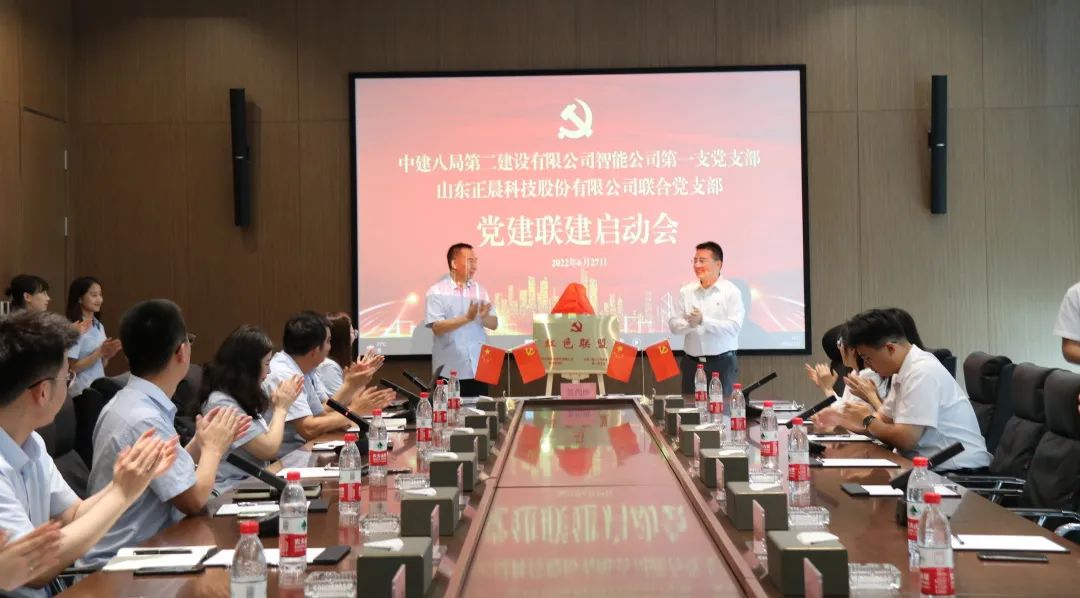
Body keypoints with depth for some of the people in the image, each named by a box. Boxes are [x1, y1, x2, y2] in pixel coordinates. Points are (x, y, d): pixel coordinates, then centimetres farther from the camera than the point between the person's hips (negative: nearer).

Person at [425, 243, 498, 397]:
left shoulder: (480, 290, 10)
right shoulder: (437, 291, -4)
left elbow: (494, 324, 8)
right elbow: (437, 327, -14)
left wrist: (484, 316, -15)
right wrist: (467, 318, -23)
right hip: (450, 371, -4)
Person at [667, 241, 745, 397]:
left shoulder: (731, 291, -4)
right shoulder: (686, 292, 8)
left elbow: (734, 326, -14)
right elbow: (674, 324, 4)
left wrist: (703, 321, -24)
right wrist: (689, 324, -18)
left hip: (722, 363, -3)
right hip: (691, 363, 3)